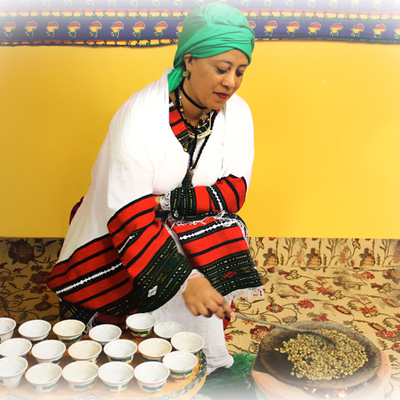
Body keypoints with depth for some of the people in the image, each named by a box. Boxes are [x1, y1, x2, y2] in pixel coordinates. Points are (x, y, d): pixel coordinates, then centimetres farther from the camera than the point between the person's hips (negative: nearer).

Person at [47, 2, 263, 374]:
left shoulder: (237, 113, -9)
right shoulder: (139, 117, -26)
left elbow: (234, 191, -9)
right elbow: (130, 217, -30)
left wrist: (169, 201, -25)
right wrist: (185, 280, -41)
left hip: (193, 229, 5)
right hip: (115, 236, -4)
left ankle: (209, 367, -10)